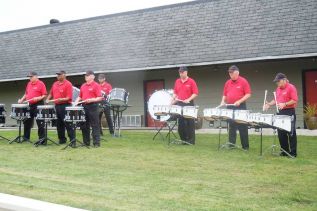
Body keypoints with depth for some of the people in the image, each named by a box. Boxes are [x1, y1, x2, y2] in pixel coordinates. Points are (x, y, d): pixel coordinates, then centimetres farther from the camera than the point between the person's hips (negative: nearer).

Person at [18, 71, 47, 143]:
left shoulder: (41, 84, -7)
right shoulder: (29, 84, 14)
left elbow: (44, 95, -11)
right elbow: (26, 93, 24)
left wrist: (39, 98, -26)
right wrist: (22, 100, 12)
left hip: (38, 105, -8)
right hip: (30, 105, 8)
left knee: (40, 123, -5)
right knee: (27, 122, 15)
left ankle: (42, 139, -2)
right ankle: (26, 137, 27)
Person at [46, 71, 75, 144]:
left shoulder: (68, 84, -8)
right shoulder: (55, 84, 14)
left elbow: (69, 97, -15)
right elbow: (51, 93, 23)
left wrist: (61, 99, -29)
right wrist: (48, 99, 5)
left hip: (65, 106, -8)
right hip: (57, 106, 8)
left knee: (67, 124, -8)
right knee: (59, 124, 13)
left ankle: (72, 140, -5)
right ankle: (62, 139, 22)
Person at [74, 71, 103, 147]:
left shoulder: (96, 85, -4)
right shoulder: (83, 86, 16)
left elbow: (100, 98, -11)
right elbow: (80, 96, 23)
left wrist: (91, 100, -23)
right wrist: (77, 101, 4)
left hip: (93, 106, -7)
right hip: (84, 106, 7)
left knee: (95, 125, -4)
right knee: (84, 125, 10)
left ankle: (96, 143, 0)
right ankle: (86, 142, 20)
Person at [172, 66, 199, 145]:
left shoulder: (191, 81, -5)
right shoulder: (177, 81, 11)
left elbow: (195, 93, -9)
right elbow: (175, 92, 17)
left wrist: (189, 99, -20)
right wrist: (173, 100, 2)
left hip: (188, 104, -5)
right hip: (179, 104, 5)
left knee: (190, 123, -2)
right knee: (181, 122, 8)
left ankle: (191, 140, 5)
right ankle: (183, 139, 18)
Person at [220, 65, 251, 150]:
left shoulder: (243, 81, -5)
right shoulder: (228, 83, 11)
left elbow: (248, 94, -9)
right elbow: (225, 95, 17)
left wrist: (239, 101, -19)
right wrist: (223, 101, -1)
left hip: (240, 107, -5)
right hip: (230, 107, 5)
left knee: (242, 127, -1)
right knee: (231, 127, 9)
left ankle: (245, 146, 6)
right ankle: (231, 144, 15)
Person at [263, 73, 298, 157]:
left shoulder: (291, 87, -10)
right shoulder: (278, 89, 14)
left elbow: (295, 100, -16)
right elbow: (276, 100, 21)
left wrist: (284, 104, -27)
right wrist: (269, 104, 4)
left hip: (289, 112, -8)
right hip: (280, 112, 8)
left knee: (291, 133, -3)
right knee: (281, 133, 10)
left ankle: (293, 152, 3)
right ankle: (285, 151, 20)